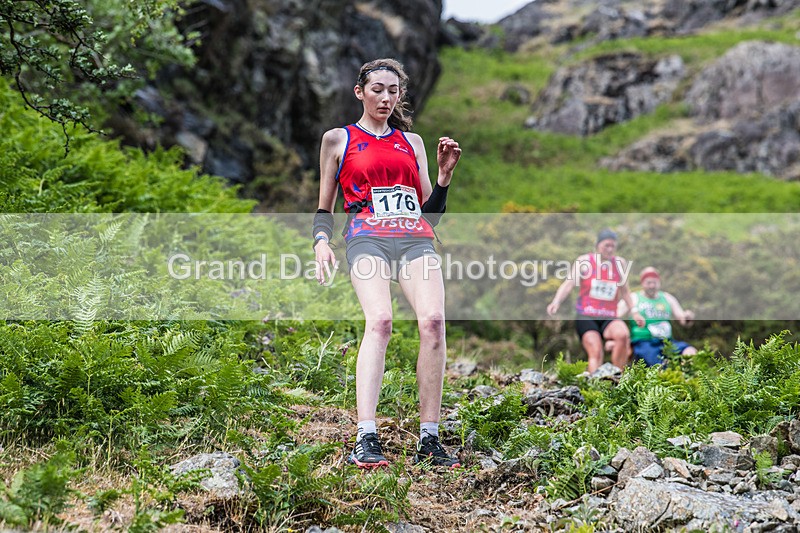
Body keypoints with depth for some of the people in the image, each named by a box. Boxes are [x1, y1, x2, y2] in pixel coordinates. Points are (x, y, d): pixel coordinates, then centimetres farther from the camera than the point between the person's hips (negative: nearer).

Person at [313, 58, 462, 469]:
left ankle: (428, 440, -19)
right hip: (367, 237, -3)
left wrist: (444, 173, 10)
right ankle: (365, 440, -36)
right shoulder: (338, 139, 18)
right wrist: (321, 242, -1)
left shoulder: (412, 141, 26)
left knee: (433, 320, -23)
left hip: (416, 239, 3)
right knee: (379, 320, -30)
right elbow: (324, 209, 18)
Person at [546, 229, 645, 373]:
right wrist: (556, 302, -25)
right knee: (596, 352, -23)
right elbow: (569, 284, -9)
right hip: (586, 317, -2)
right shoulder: (584, 261, 1)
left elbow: (624, 290, 20)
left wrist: (634, 311, 11)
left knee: (623, 334, -29)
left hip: (609, 318, 2)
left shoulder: (620, 263, 9)